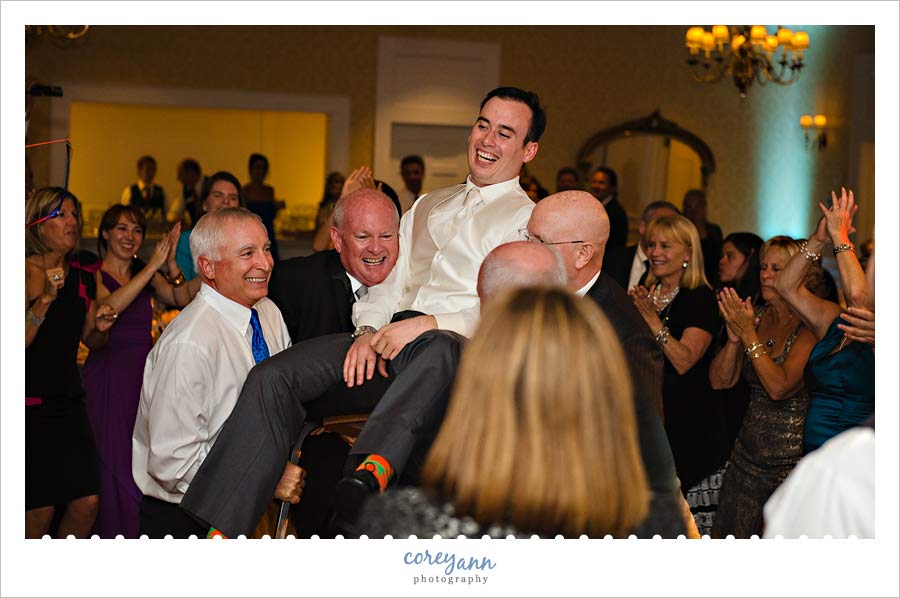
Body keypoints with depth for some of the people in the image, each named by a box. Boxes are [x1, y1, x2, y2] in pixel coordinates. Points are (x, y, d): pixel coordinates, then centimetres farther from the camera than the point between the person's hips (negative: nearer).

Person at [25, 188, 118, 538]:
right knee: (40, 511, -4)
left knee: (87, 503, 1)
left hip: (68, 400, 6)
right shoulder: (27, 272, -10)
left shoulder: (84, 272, 7)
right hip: (30, 405, -6)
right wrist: (46, 298, -26)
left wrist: (100, 327, -3)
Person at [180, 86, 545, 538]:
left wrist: (428, 324, -17)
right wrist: (369, 331, 1)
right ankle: (220, 530, -25)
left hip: (452, 343, -5)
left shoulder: (530, 220, 9)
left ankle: (372, 473, -65)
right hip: (391, 337, 6)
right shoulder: (428, 204, 30)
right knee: (273, 377, -18)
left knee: (439, 350, -44)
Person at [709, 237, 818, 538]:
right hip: (748, 453, 6)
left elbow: (779, 387, -24)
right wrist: (734, 339, -14)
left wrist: (748, 334, -21)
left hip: (793, 459, -6)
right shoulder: (756, 317, 5)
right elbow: (720, 381, 2)